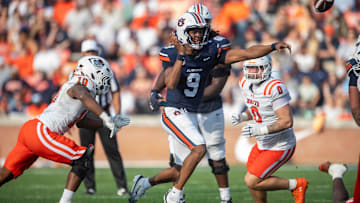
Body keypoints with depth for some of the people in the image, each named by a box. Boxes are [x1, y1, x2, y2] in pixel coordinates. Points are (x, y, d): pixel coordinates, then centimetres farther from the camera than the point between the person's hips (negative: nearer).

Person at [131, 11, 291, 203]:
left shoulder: (210, 51, -4)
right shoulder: (170, 54, -13)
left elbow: (246, 53, -7)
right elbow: (171, 84, -28)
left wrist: (273, 46, -17)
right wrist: (181, 55, -33)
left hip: (191, 115, 6)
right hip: (174, 113, -6)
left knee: (182, 169, 12)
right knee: (199, 148, -24)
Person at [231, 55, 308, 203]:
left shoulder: (275, 88, -26)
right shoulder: (245, 84, 0)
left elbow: (287, 122, -27)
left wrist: (260, 129, -33)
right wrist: (242, 116, -3)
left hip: (280, 147, -9)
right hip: (262, 145, 9)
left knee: (251, 181, -11)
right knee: (252, 180, 19)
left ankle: (295, 185, 4)